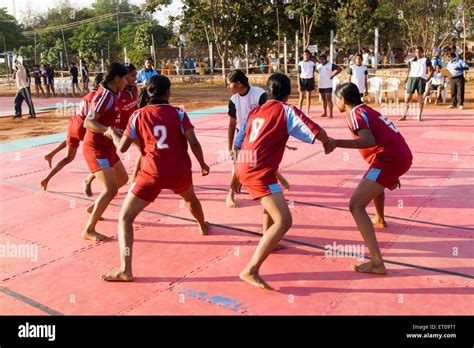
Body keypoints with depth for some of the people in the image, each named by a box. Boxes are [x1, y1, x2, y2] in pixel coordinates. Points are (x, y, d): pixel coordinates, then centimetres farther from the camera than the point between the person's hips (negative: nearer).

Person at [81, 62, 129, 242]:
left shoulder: (112, 95, 9)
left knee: (122, 179, 23)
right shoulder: (105, 95, -20)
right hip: (96, 148, -10)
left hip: (106, 147, 10)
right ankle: (89, 230, -7)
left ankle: (93, 207, 38)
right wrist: (107, 130, -46)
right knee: (111, 189, -17)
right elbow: (88, 122, -31)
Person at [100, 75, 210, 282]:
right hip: (180, 170, 3)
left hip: (152, 172, -2)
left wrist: (112, 133, 26)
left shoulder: (138, 115, 5)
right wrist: (202, 164, 10)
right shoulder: (178, 113, 4)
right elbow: (193, 142, -6)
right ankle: (203, 227, 62)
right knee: (190, 198, 37)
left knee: (125, 218, 5)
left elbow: (122, 147, 6)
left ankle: (125, 270, -8)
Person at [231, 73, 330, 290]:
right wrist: (328, 144, 19)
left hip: (244, 167, 8)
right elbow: (317, 132, -5)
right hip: (259, 171, -8)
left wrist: (237, 176, 32)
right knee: (283, 221, -12)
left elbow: (238, 145, 23)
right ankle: (251, 270, -19)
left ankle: (268, 243, 49)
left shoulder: (255, 111, 21)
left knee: (271, 203, 34)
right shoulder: (286, 110, 2)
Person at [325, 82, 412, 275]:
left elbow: (369, 141, -24)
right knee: (377, 185, 41)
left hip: (389, 158, -10)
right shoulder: (367, 110, 23)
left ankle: (377, 263, -23)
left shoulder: (355, 114, -5)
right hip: (403, 154, 10)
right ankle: (380, 220, 65)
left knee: (356, 206, -14)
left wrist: (337, 143, -32)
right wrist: (392, 173, 37)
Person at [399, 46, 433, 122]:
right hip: (412, 78, 2)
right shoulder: (411, 61, 18)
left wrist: (427, 78, -6)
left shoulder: (426, 60, 10)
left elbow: (431, 70, 8)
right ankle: (404, 115, -1)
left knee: (420, 98, 0)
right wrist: (406, 78, 3)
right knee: (408, 97, -3)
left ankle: (419, 116, 5)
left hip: (421, 79, -2)